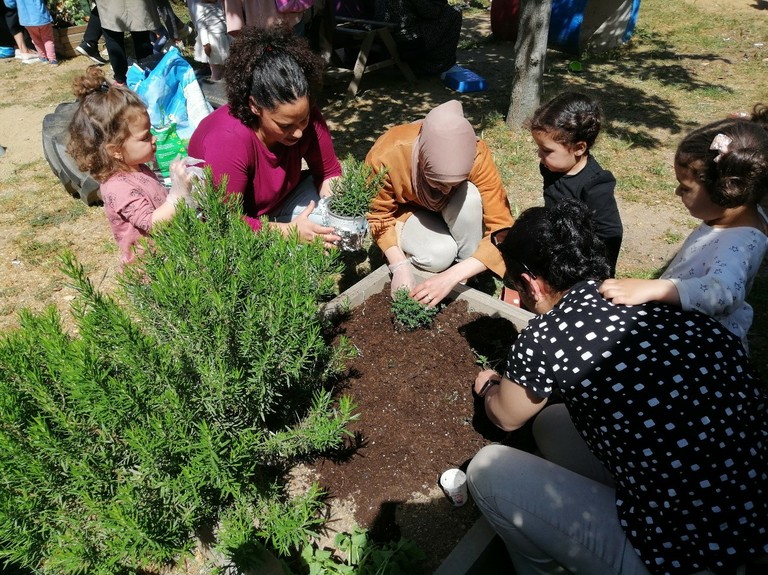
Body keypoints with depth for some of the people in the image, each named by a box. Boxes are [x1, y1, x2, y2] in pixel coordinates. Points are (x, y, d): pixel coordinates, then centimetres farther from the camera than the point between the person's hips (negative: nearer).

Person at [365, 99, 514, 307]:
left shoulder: (476, 156, -34)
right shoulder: (386, 155, -36)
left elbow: (502, 228, -34)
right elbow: (380, 216, -20)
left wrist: (452, 276, -44)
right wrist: (400, 266, -35)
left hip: (447, 210, 2)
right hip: (407, 210, -1)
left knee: (469, 197, -33)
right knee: (439, 254, -32)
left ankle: (473, 279, -12)